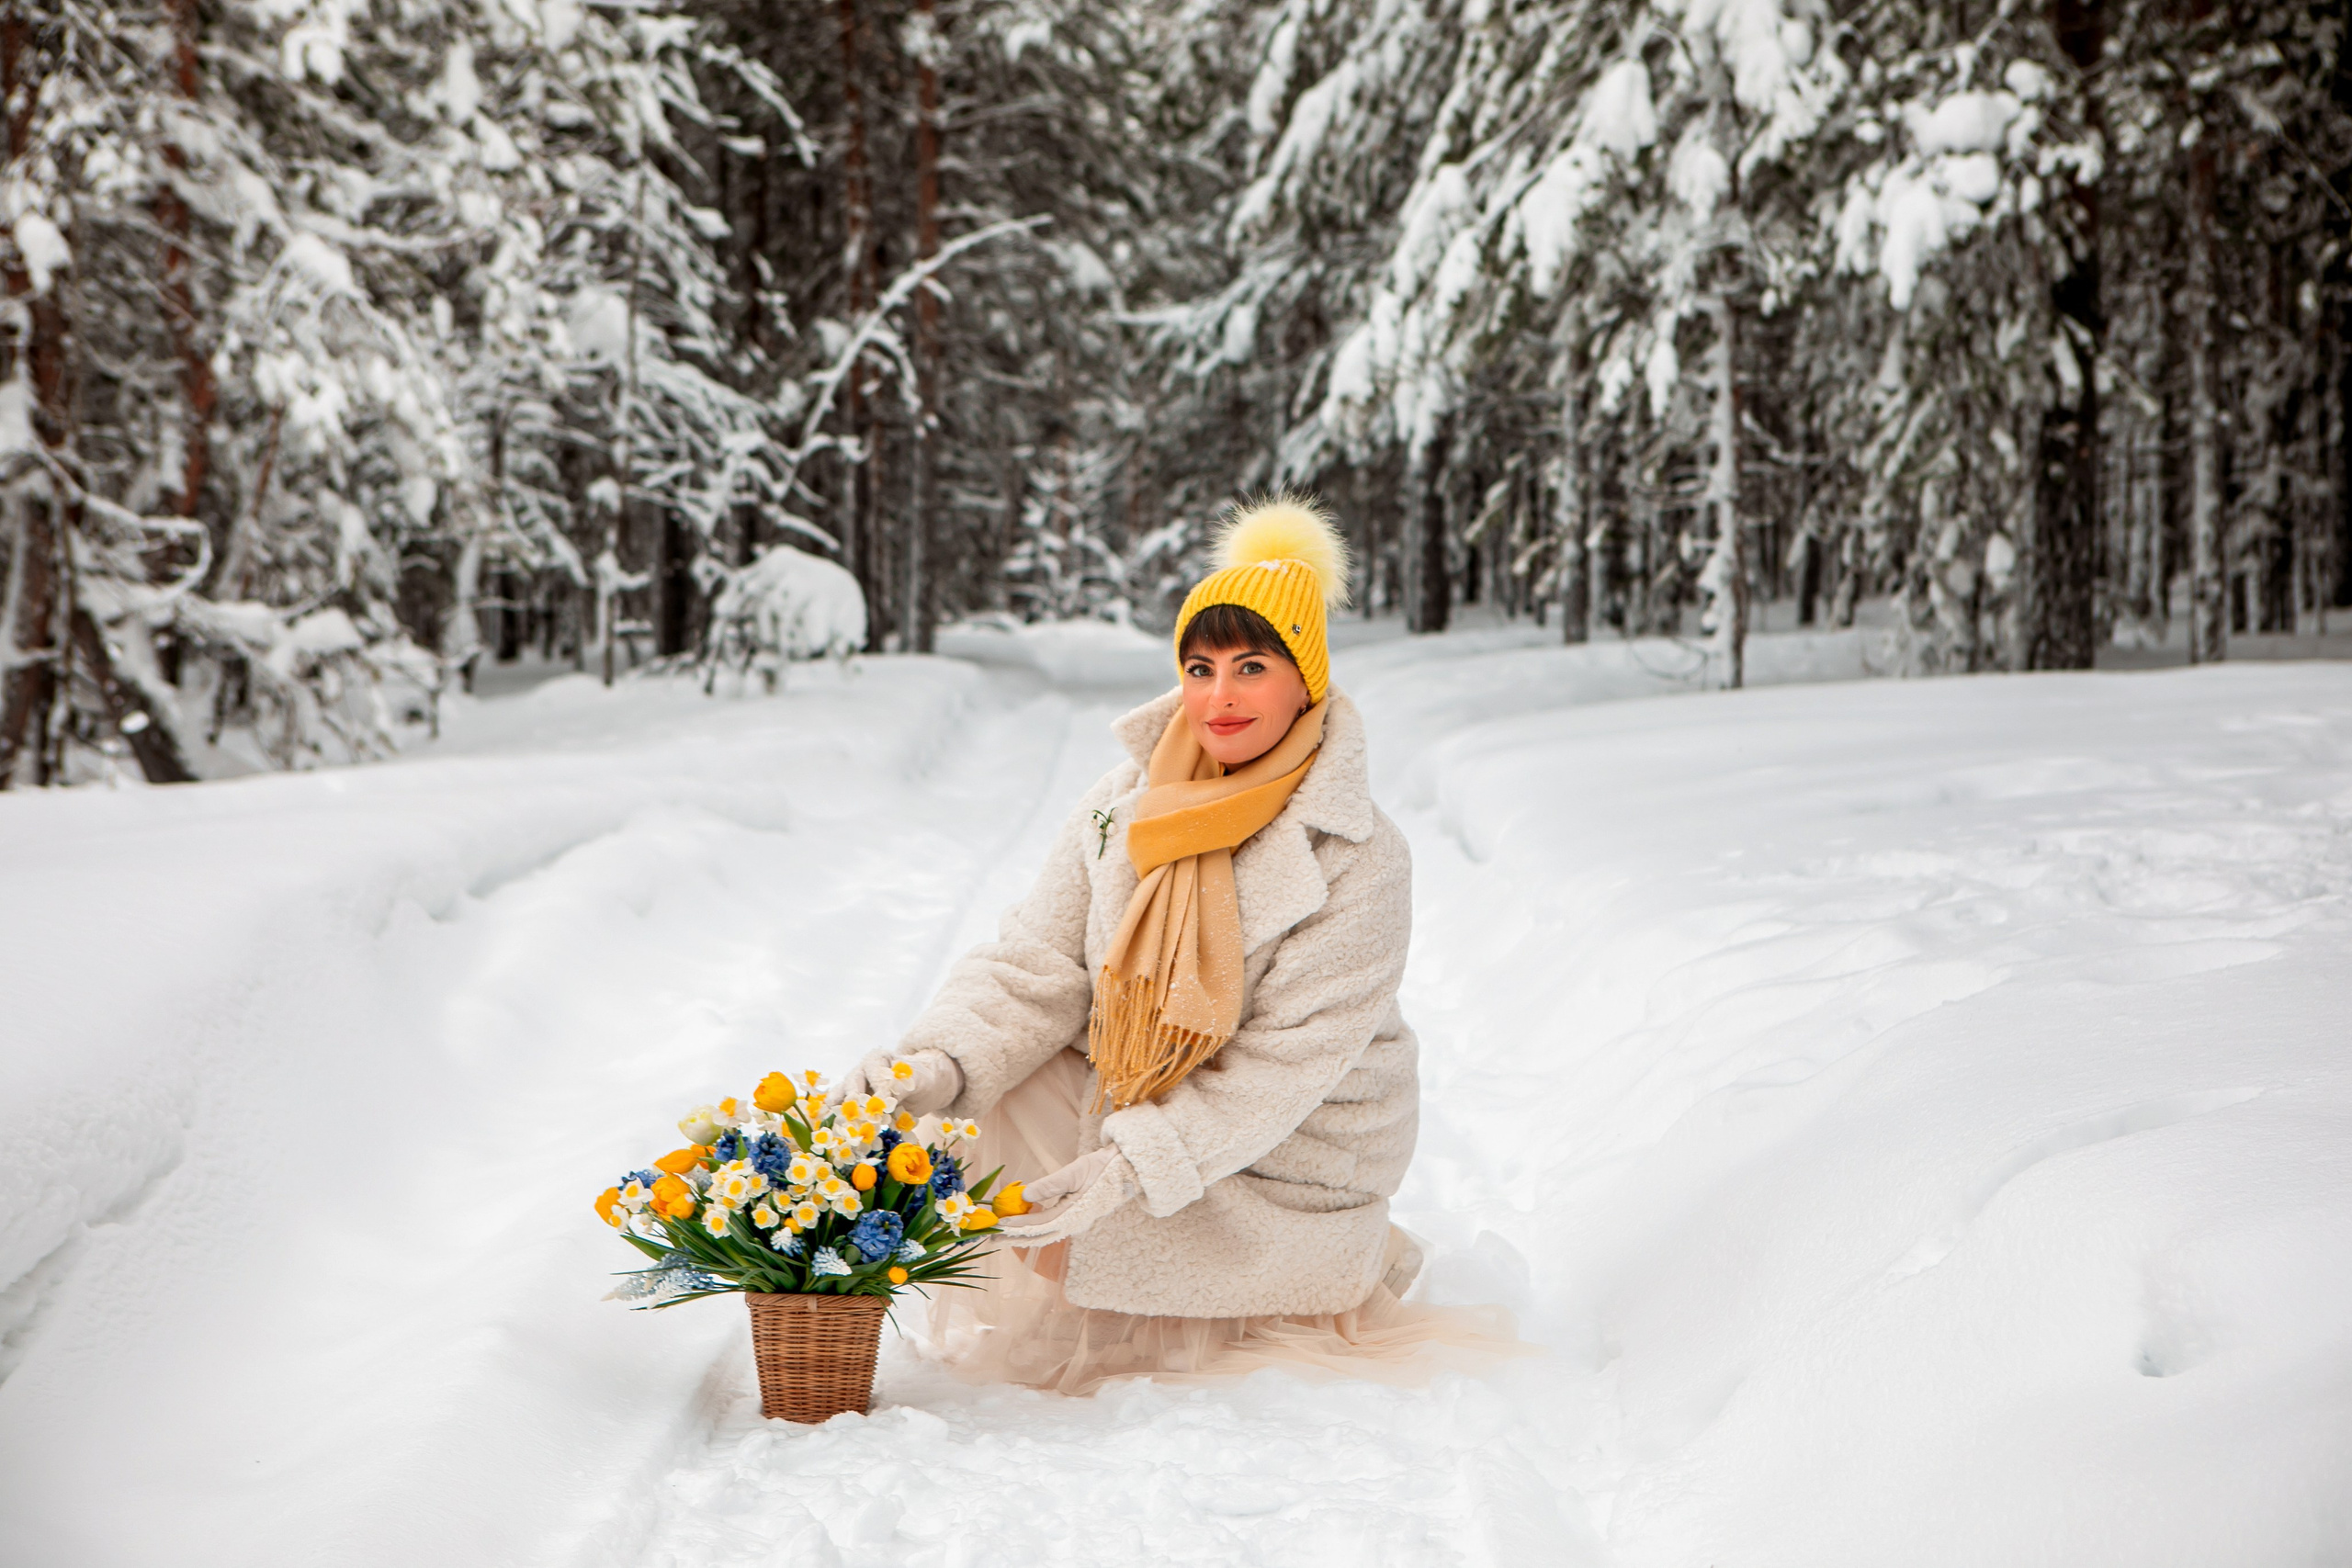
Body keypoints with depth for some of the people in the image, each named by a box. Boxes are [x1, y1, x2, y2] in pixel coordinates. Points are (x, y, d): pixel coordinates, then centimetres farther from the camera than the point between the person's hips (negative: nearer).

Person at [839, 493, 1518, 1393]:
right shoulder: (1123, 807, -3)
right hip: (1132, 1107, 6)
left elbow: (1286, 1064, -23)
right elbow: (1037, 965, -6)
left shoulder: (1359, 862, -20)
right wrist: (943, 1063, -26)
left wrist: (1132, 1168, -33)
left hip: (1285, 1174, -6)